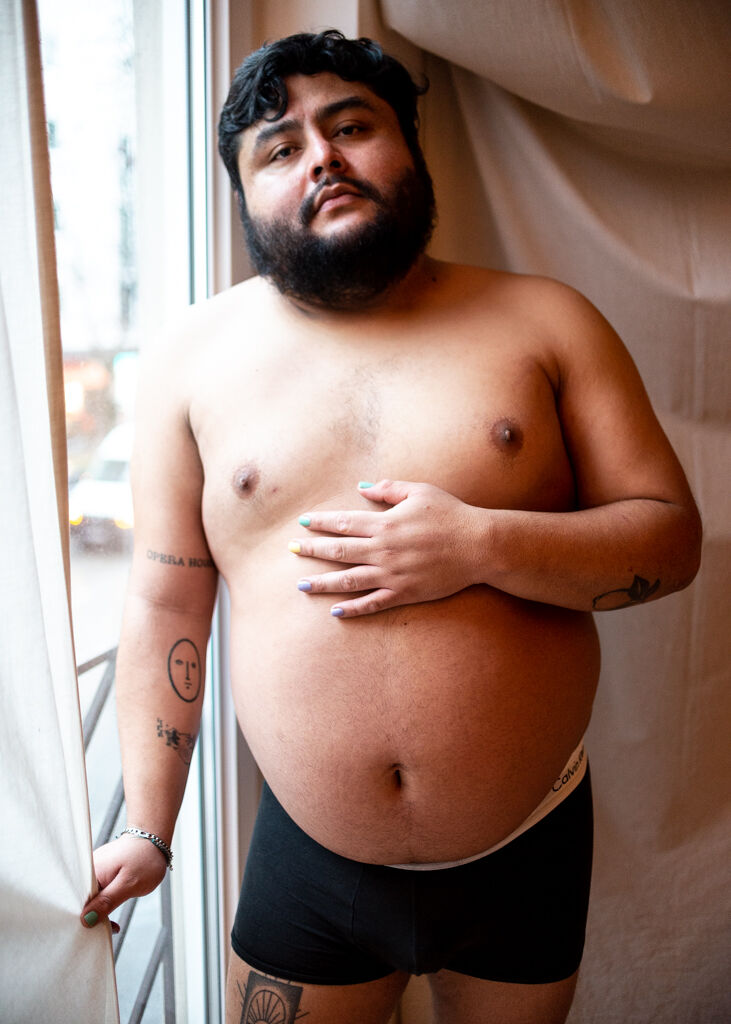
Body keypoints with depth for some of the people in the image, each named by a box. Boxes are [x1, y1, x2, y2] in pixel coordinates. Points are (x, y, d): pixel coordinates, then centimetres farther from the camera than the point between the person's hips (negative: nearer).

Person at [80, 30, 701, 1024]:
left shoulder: (543, 320, -5)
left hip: (528, 853, 1)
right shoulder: (197, 352, -3)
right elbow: (166, 606, -1)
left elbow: (670, 538, -6)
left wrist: (482, 546, -23)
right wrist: (148, 830, 2)